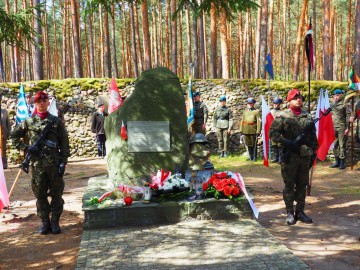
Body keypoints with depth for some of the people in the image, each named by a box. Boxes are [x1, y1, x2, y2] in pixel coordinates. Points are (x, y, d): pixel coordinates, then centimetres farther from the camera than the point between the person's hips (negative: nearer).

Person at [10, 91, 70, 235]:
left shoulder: (57, 121, 2)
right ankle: (45, 222, 18)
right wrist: (25, 148, -2)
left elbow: (64, 144, 1)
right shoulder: (28, 122, 5)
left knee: (56, 194, 4)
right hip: (37, 164, 1)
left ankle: (55, 222, 15)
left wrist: (63, 162, -5)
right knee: (40, 195, 7)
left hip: (54, 163, -1)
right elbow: (14, 136, 13)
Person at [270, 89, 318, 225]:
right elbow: (273, 133, -8)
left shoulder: (308, 117, 12)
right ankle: (290, 213, 11)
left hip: (305, 156, 4)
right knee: (289, 185, 2)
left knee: (302, 185, 10)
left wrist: (313, 153, 13)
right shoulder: (282, 116, -2)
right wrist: (288, 143, -17)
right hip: (289, 156, -4)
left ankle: (300, 211, 21)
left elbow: (313, 137, 17)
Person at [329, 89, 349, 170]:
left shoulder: (344, 104, -7)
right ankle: (337, 162, 20)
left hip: (342, 128, -6)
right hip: (333, 128, 6)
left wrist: (347, 128, -13)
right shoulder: (332, 103, 11)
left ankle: (342, 162, 7)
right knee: (335, 145, 11)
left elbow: (348, 117, -9)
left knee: (342, 145, 0)